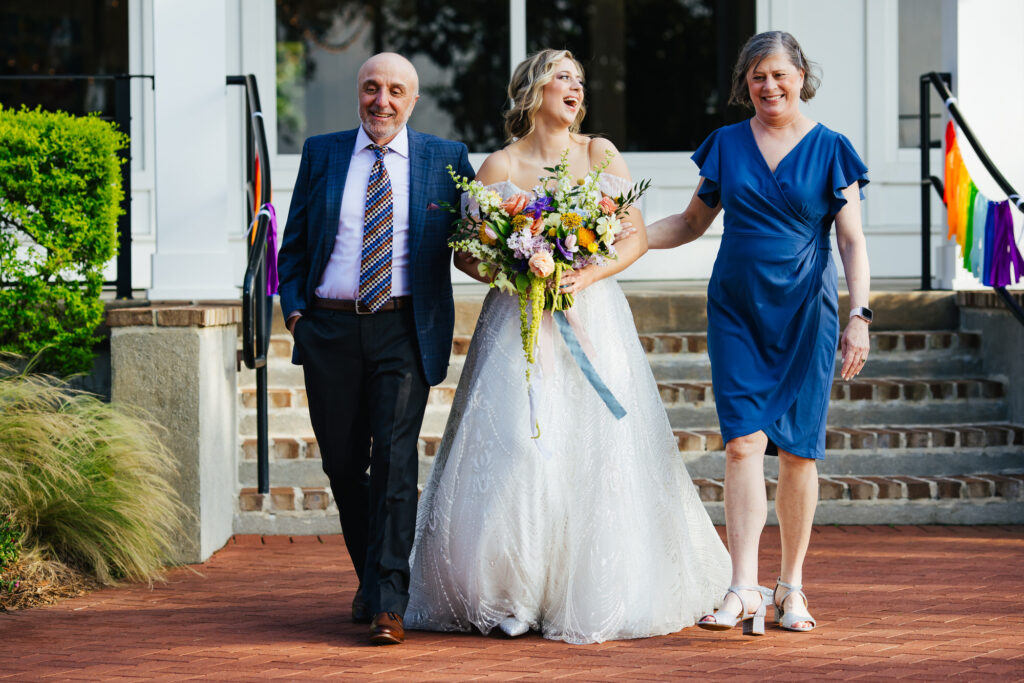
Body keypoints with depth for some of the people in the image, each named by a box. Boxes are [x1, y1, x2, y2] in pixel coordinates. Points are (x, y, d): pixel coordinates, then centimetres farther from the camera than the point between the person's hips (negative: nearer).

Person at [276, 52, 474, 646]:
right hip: (329, 329, 3)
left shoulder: (446, 159, 5)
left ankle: (388, 603, -13)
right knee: (342, 464, 9)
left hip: (404, 330, -2)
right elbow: (293, 242, 12)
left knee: (395, 460, -13)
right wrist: (294, 308, 1)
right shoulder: (322, 153, 9)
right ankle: (369, 578, 29)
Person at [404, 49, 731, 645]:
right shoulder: (501, 166, 4)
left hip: (593, 318, 1)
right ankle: (510, 594, 0)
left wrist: (587, 276, -13)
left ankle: (596, 598, 5)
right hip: (520, 322, -1)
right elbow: (466, 252, 4)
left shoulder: (599, 154, 7)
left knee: (599, 452, -4)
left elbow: (637, 237, 3)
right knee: (516, 450, -9)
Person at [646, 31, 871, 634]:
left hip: (805, 313, -1)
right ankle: (744, 590, -15)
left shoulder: (830, 150, 2)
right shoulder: (727, 145, 8)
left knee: (798, 449, 1)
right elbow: (693, 223, 18)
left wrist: (860, 314, -12)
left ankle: (792, 588, 12)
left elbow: (852, 241, -2)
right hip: (737, 312, 1)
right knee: (744, 441, -11)